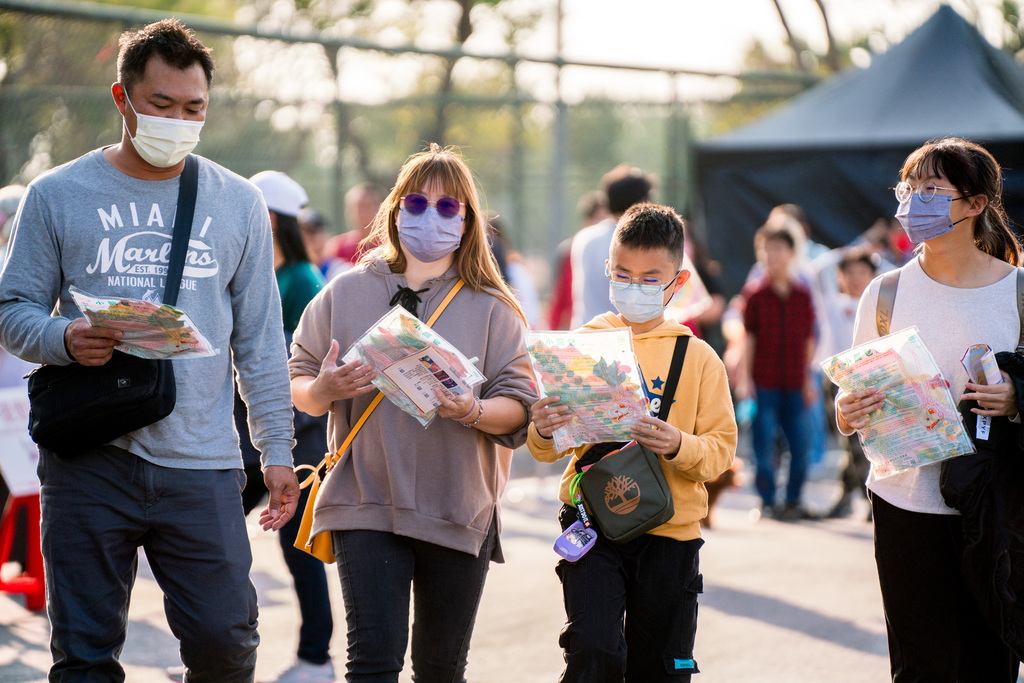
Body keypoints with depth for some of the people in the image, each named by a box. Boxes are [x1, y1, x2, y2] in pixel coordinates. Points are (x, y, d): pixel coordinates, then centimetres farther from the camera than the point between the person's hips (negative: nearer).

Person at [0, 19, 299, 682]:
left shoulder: (238, 203, 12)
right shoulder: (58, 196, 6)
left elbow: (260, 342, 12)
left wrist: (277, 452, 6)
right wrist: (63, 339, -16)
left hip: (202, 463, 1)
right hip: (88, 461, -1)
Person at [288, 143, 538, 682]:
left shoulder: (492, 308, 5)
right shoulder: (345, 294, 6)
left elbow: (519, 406, -1)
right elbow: (295, 383, 11)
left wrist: (472, 411, -22)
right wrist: (323, 389, -12)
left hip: (459, 513, 1)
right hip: (366, 504, -1)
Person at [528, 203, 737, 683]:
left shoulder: (699, 358, 4)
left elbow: (721, 448, 1)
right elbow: (546, 450, 2)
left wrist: (679, 446, -20)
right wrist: (543, 432, -21)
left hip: (670, 533, 1)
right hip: (592, 523, -1)